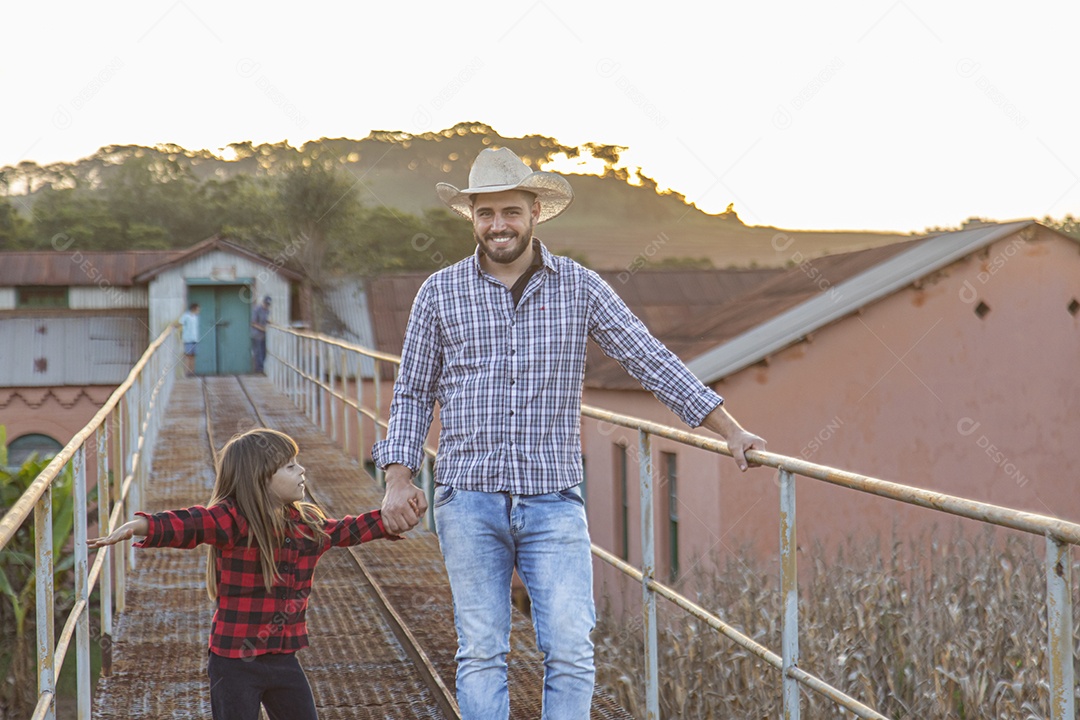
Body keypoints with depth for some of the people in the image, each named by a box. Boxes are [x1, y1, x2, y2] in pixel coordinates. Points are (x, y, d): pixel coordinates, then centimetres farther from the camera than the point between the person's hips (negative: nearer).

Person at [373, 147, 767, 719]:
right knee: (481, 654, 2)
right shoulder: (439, 293, 6)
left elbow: (652, 362, 4)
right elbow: (413, 394, 12)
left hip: (553, 502, 0)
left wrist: (731, 431, 0)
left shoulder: (579, 287, 5)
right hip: (469, 503, 0)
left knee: (571, 652, -6)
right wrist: (398, 478, 0)